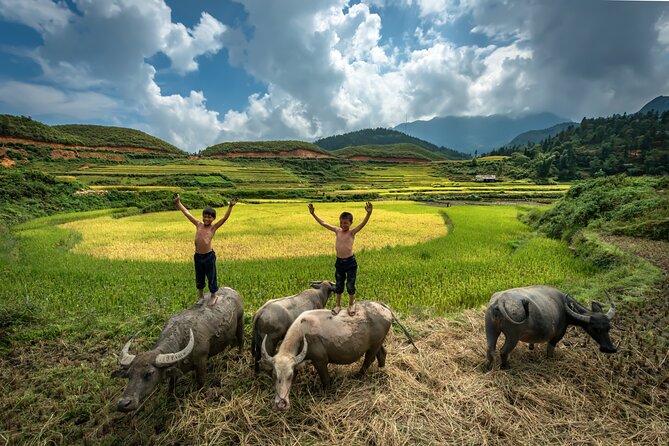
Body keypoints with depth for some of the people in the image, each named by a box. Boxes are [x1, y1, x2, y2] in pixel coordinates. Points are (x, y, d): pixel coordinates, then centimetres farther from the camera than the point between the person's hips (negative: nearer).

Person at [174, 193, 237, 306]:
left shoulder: (213, 227, -5)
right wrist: (178, 202, 12)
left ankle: (214, 295, 33)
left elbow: (225, 217, -17)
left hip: (209, 256, -4)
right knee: (199, 277, 19)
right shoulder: (198, 224, 6)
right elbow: (187, 213, 11)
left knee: (211, 276, 11)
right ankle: (201, 296, 40)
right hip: (197, 256, 4)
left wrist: (230, 206, -29)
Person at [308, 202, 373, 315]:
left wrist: (369, 213, -44)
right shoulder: (337, 230, 0)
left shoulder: (352, 232, -11)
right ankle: (338, 304, 35)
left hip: (350, 262, -3)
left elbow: (362, 224, -27)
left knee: (350, 285, 10)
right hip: (339, 262, 4)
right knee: (339, 285, 17)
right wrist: (313, 214, 2)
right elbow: (323, 223, 4)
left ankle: (351, 304, 34)